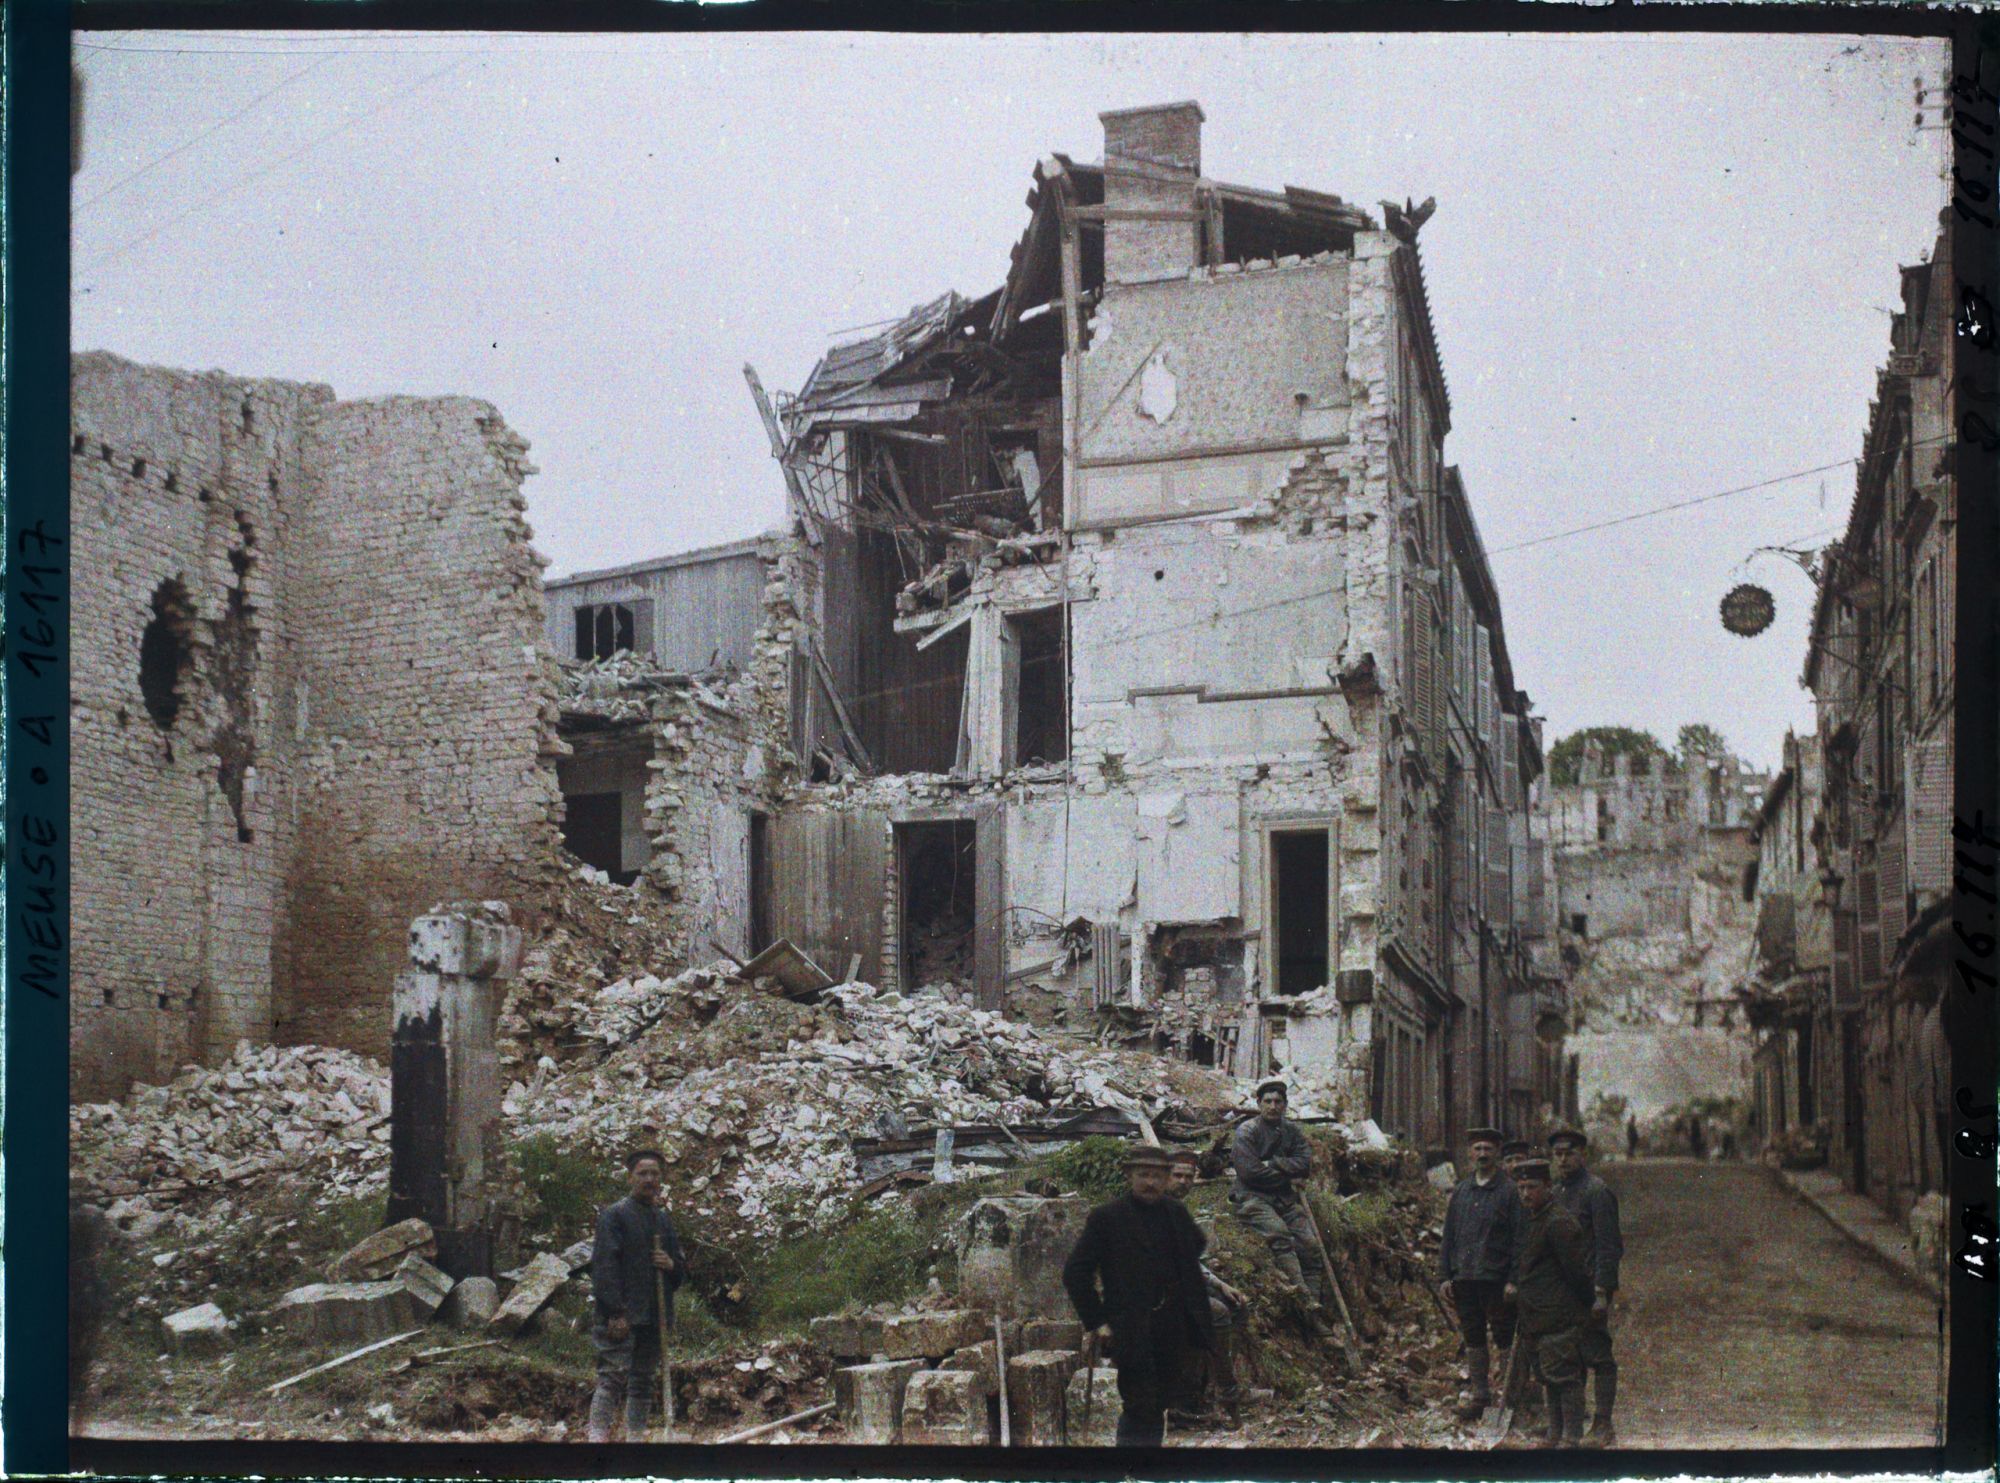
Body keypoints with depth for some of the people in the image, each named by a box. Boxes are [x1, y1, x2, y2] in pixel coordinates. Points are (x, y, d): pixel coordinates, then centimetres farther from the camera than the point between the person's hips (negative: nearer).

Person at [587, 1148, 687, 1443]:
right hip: (621, 1316, -7)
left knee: (644, 1381, 9)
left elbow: (681, 1273, 25)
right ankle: (598, 1436, -17)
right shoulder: (614, 1215, -1)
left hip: (655, 1317, 7)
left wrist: (671, 1265, -1)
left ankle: (635, 1437, 14)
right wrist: (615, 1313, -18)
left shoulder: (663, 1220, 19)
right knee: (613, 1376, -14)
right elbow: (604, 1265, -10)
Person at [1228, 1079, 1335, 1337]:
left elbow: (1305, 1164, 3)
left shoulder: (1291, 1130, 15)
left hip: (1285, 1199, 6)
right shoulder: (1246, 1131, -1)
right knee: (1279, 1234, -31)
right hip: (1253, 1198, -6)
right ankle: (1307, 1303, -42)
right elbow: (1251, 1173, -11)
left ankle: (1316, 1312, -13)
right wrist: (1287, 1176, -3)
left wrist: (1274, 1164, -10)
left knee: (1310, 1246, -12)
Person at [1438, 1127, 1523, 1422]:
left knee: (1504, 1338, 2)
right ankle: (1478, 1392, 21)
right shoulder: (1461, 1191, 11)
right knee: (1473, 1338, 12)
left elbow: (1519, 1238, -6)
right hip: (1464, 1276, 5)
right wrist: (1445, 1275, 8)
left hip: (1496, 1277, -5)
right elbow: (1448, 1236, 14)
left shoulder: (1509, 1190, -4)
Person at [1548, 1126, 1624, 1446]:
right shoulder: (1555, 1191, 15)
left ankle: (1603, 1425, -3)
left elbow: (1607, 1247, -14)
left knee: (1597, 1355, -6)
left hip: (1589, 1287, -8)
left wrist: (1602, 1293, -19)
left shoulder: (1596, 1191, -10)